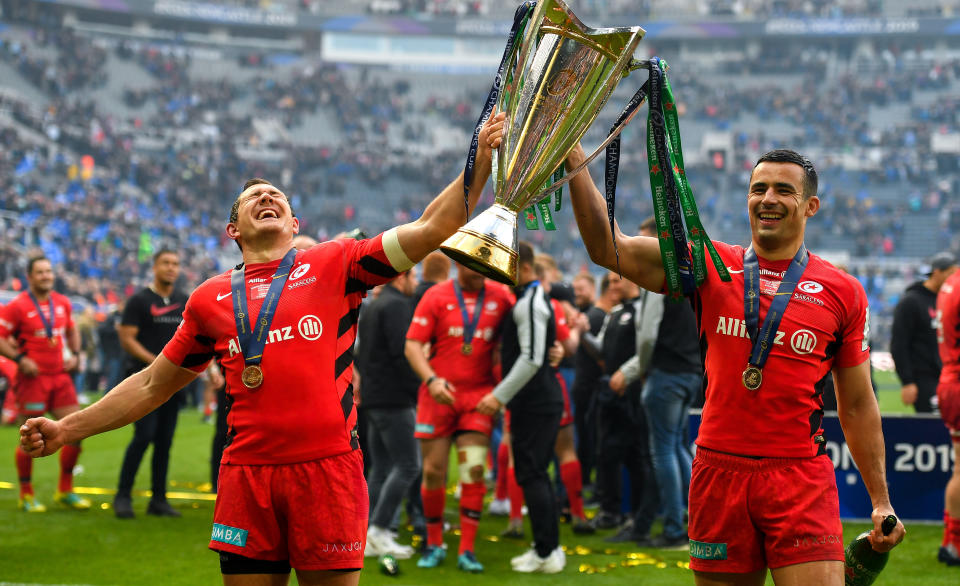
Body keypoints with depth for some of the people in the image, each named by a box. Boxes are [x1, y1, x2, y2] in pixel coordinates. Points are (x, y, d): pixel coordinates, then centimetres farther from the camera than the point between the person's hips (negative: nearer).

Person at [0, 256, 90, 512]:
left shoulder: (62, 303, 10)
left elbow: (72, 330, 25)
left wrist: (74, 354, 9)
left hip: (60, 376, 5)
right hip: (33, 377, -5)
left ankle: (65, 491, 14)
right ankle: (26, 495, 12)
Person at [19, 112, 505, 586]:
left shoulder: (334, 264, 7)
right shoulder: (209, 299, 14)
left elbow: (429, 229, -1)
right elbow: (152, 385, 22)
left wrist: (480, 160, -11)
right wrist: (67, 430, 17)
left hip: (328, 467, -2)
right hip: (245, 474, 2)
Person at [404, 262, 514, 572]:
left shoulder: (500, 296, 4)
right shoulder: (436, 296, -1)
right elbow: (412, 345, -5)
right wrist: (431, 380, -20)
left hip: (478, 394, 1)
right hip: (439, 394, -1)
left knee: (474, 471, -7)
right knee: (433, 471, 2)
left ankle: (467, 550, 0)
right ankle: (434, 544, 20)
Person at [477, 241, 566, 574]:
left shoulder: (530, 303, -16)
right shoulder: (537, 298, 17)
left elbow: (531, 360, -23)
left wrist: (500, 396, -20)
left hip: (535, 405, -10)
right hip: (541, 401, 10)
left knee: (531, 475, -7)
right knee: (536, 474, 14)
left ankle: (545, 553, -5)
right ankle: (550, 547, 19)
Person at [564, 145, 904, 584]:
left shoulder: (843, 292, 7)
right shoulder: (711, 266, 7)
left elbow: (857, 405, 12)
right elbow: (608, 248, -2)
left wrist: (881, 501, 10)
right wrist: (573, 156, -10)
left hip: (801, 478, -1)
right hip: (719, 471, 1)